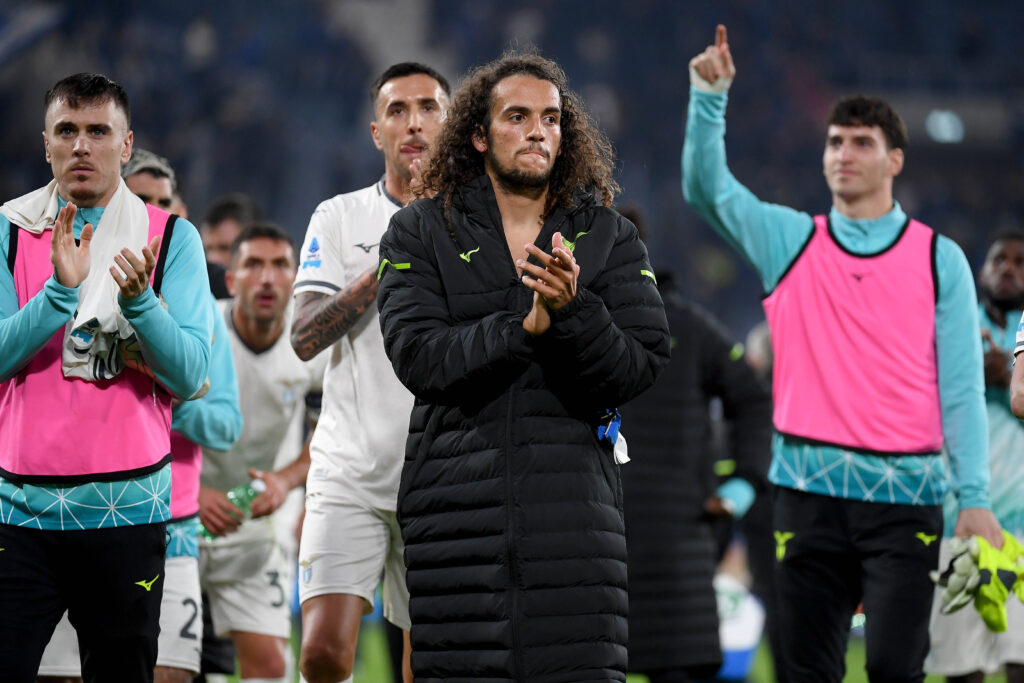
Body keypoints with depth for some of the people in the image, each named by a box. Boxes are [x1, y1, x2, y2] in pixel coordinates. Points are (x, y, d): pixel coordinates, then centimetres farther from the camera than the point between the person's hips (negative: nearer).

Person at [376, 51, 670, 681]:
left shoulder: (610, 238, 11)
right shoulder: (420, 233, 8)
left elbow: (641, 366, 1)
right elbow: (418, 357, -6)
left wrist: (571, 312, -17)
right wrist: (525, 327, -17)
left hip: (573, 501, 1)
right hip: (456, 493, 0)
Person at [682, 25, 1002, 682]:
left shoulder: (939, 258, 7)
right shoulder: (790, 241, 12)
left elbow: (961, 387, 3)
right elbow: (706, 186, 0)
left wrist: (975, 498, -5)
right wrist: (710, 96, -14)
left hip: (905, 493, -1)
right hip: (810, 488, 2)